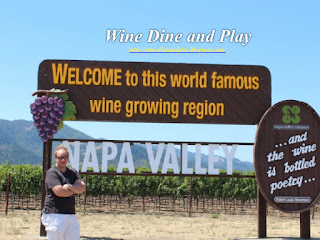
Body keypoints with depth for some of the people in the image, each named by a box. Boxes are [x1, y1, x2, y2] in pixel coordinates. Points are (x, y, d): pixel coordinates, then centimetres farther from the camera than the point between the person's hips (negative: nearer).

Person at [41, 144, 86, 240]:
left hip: (71, 215, 6)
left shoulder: (73, 172, 15)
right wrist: (75, 190, -3)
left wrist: (69, 186, -15)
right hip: (54, 214, -6)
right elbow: (59, 191, -18)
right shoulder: (52, 173, -6)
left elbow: (82, 187, 2)